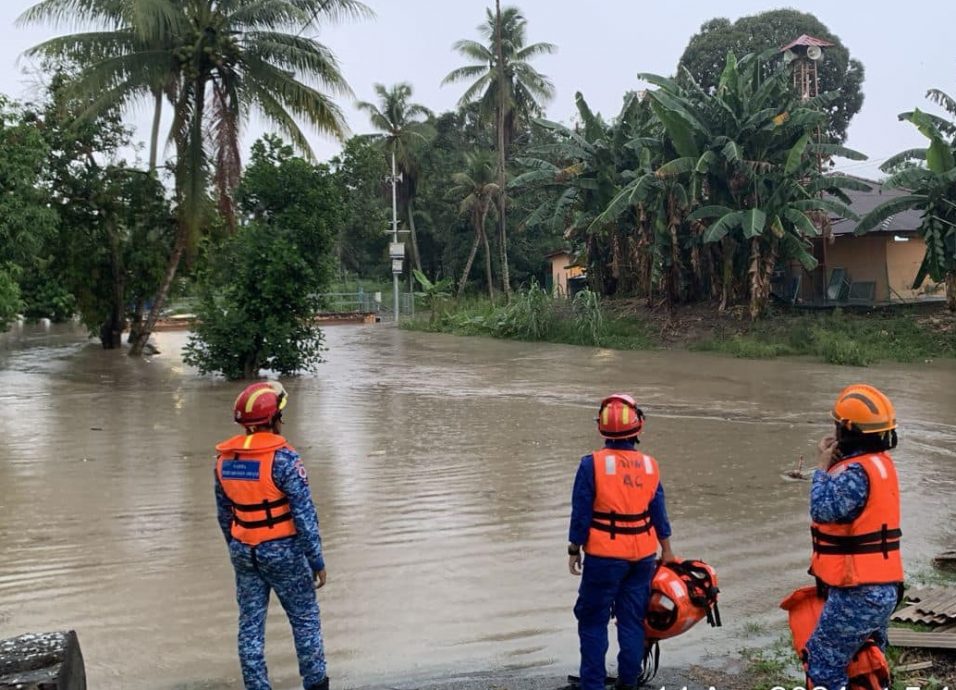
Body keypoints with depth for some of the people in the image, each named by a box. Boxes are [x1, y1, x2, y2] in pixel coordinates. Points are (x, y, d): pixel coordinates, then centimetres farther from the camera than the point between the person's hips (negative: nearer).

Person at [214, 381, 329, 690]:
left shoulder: (224, 458, 1)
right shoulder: (283, 458, -19)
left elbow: (224, 513, 10)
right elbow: (304, 514, -17)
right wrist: (317, 561, -10)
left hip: (244, 552, 5)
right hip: (282, 551, -5)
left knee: (250, 624, 10)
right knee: (305, 619, 11)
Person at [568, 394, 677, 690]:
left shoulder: (592, 464, -13)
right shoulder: (649, 465, 1)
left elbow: (581, 513, -10)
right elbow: (659, 512, 8)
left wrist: (574, 550, 2)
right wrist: (666, 550, 20)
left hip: (604, 556, -4)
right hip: (643, 555, 4)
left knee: (593, 620, 7)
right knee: (633, 620, 14)